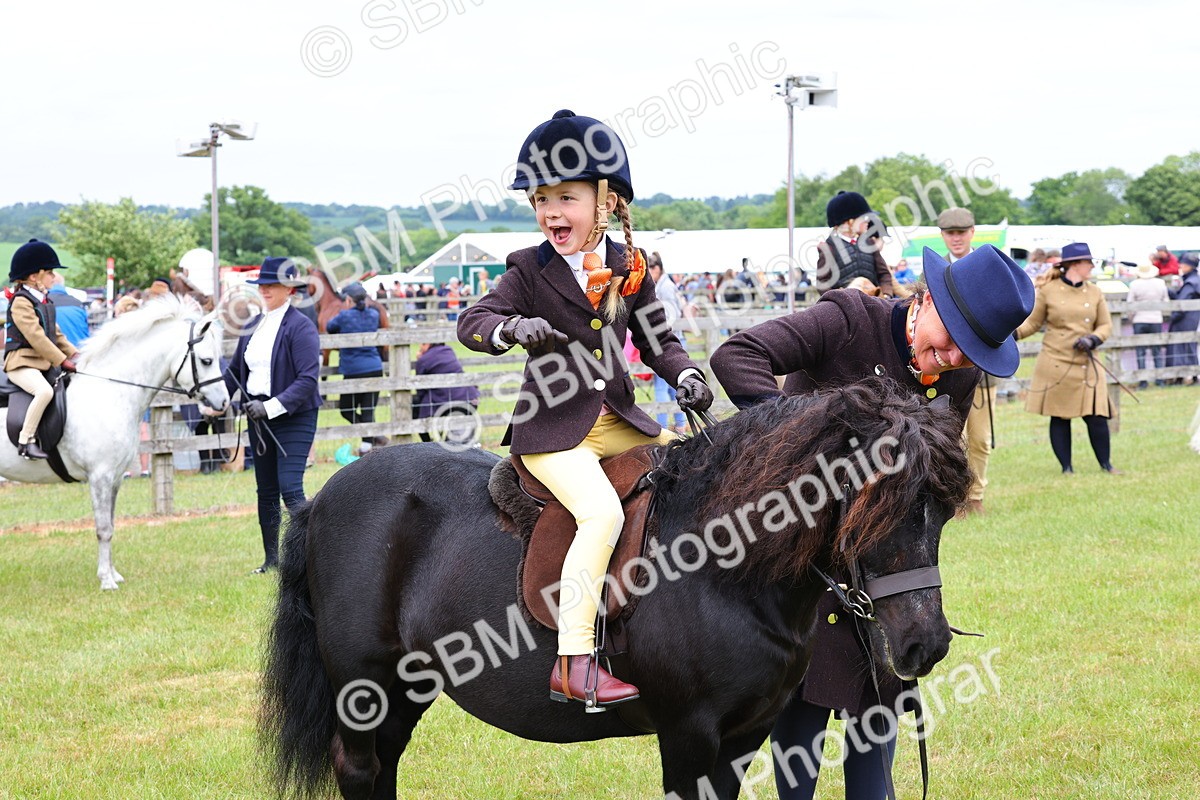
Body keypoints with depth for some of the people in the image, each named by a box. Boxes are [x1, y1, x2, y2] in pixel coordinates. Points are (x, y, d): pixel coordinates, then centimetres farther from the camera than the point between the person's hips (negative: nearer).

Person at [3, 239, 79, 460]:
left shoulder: (43, 301, 16)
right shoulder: (21, 303, -13)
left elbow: (55, 334, 21)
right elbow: (36, 337, -21)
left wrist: (75, 354, 9)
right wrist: (63, 361, -21)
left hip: (45, 364, 10)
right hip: (22, 363, -10)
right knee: (45, 391, -35)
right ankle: (25, 441, -28)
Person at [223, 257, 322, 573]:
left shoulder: (300, 327, -13)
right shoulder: (253, 326, 10)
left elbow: (308, 379, -20)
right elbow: (236, 369, 17)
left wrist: (272, 405, -28)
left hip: (294, 418, -7)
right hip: (259, 418, 7)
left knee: (290, 488, -15)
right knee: (266, 493, 12)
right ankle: (271, 559, 20)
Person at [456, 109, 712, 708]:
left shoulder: (630, 269, 9)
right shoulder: (530, 270, -1)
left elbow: (655, 339, 16)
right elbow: (471, 323, -5)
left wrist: (685, 376, -4)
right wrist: (513, 329, -26)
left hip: (619, 420, 6)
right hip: (553, 428, -6)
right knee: (602, 511, -27)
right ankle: (573, 663, -30)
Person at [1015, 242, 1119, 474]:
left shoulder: (1094, 292, 9)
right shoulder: (1048, 291, 0)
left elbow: (1106, 325, 12)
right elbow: (1034, 323, 6)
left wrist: (1093, 339, -9)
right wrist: (1014, 333, -12)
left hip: (1085, 365, 2)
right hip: (1055, 366, -2)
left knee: (1096, 416, -4)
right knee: (1060, 417, 2)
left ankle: (1106, 464, 12)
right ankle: (1066, 468, 13)